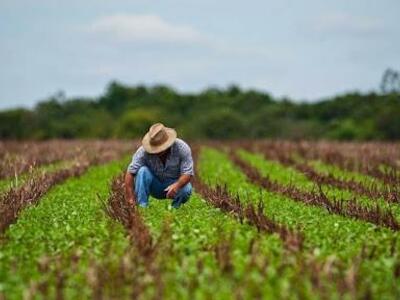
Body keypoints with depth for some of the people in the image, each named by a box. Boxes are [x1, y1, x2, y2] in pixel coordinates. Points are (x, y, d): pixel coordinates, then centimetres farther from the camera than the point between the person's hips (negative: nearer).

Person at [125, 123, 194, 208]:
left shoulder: (182, 148, -23)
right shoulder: (143, 151, -24)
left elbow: (188, 173, -24)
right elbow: (130, 173, -26)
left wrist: (177, 185, -44)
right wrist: (130, 198, -33)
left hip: (175, 183, 0)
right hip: (155, 187, 1)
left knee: (186, 189, -33)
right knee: (143, 171, -28)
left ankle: (175, 207, -2)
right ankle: (142, 207, -23)